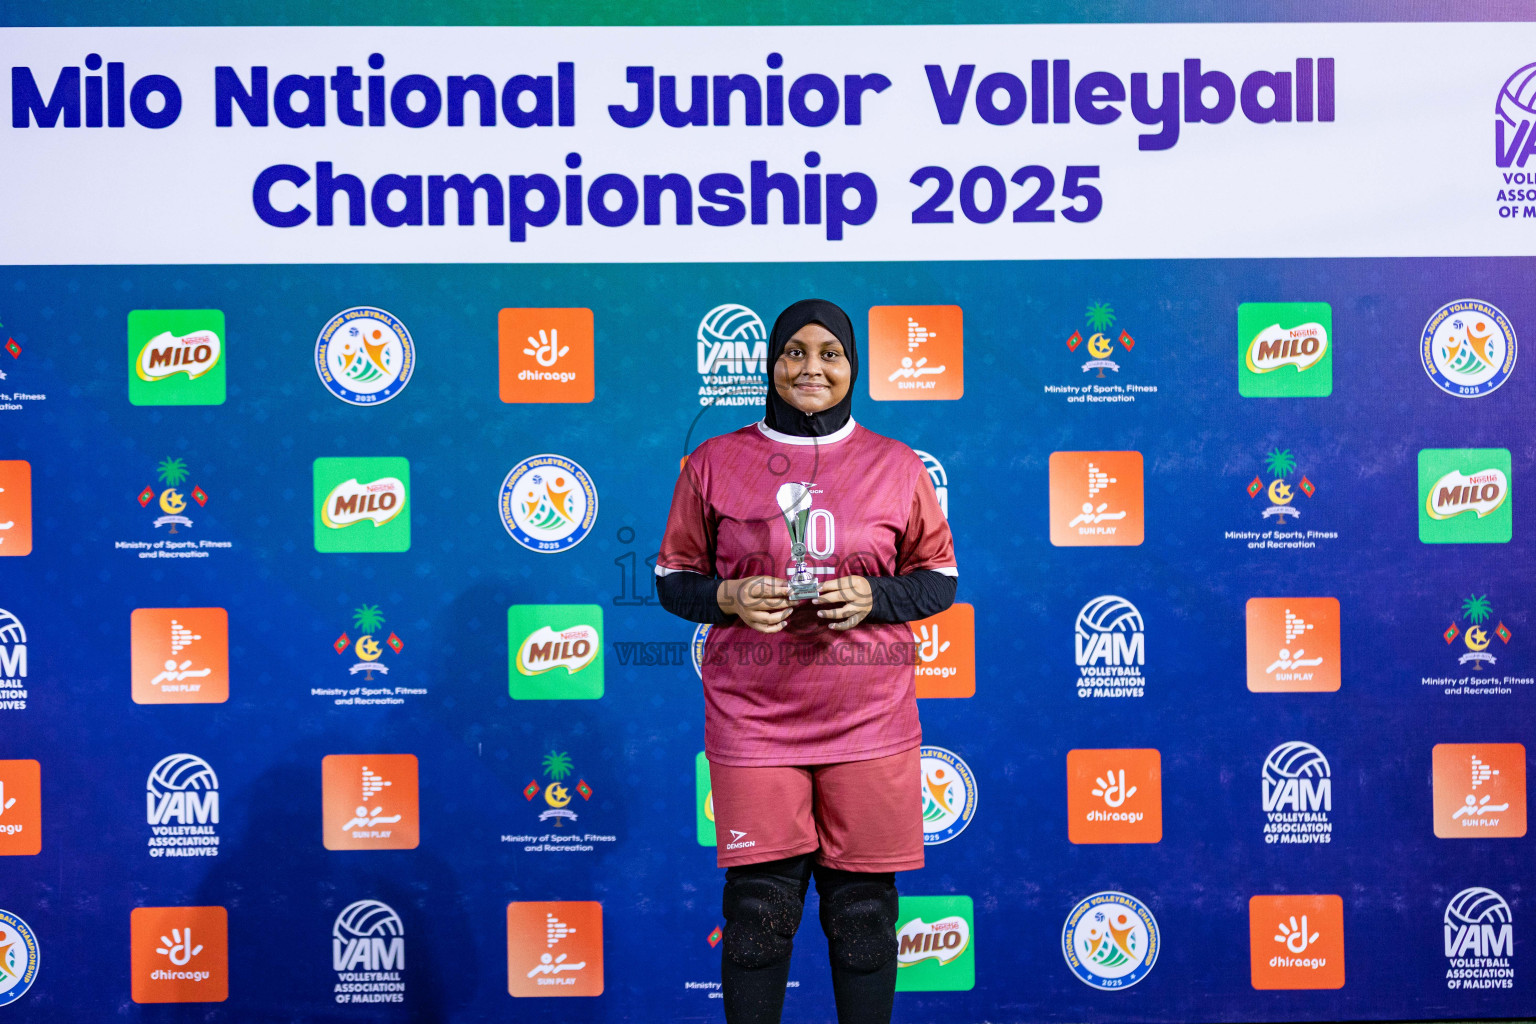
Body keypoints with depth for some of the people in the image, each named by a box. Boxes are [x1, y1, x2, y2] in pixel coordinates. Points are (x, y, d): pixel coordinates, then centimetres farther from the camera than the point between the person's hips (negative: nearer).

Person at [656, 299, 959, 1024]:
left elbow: (940, 578, 11)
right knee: (759, 905, 1)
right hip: (754, 715, 0)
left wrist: (871, 597, -9)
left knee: (863, 908, 6)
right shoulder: (714, 462, 5)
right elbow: (673, 578, 10)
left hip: (870, 717, 1)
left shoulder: (897, 466, 7)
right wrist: (729, 597, -11)